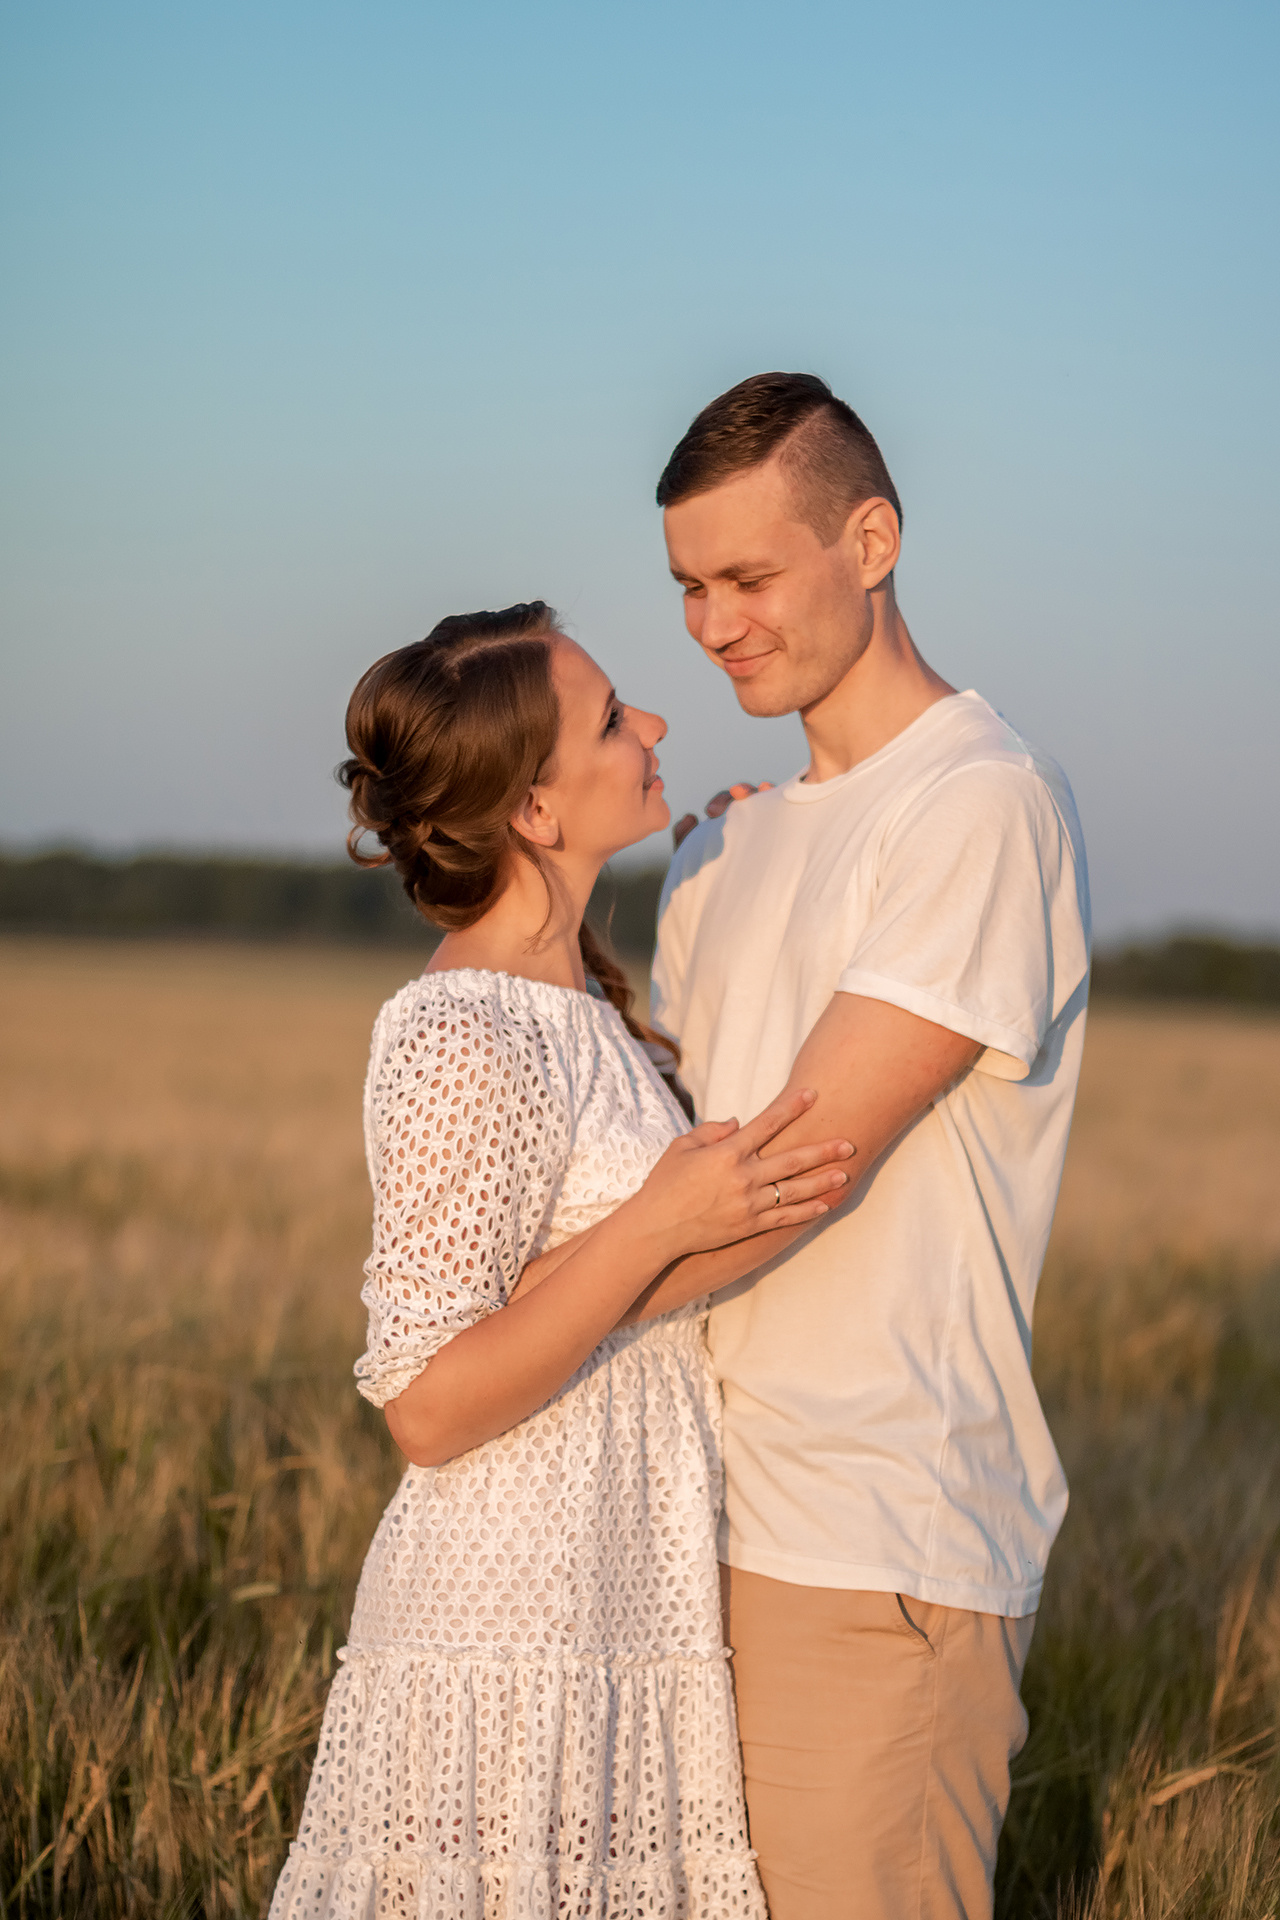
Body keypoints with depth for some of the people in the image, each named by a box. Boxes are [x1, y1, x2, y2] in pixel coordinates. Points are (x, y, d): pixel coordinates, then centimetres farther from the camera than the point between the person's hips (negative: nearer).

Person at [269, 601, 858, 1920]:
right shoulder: (459, 1049, -19)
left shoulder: (569, 1002, 10)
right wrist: (657, 1226, -25)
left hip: (617, 1609, 9)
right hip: (515, 1648, -9)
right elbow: (428, 1407, -19)